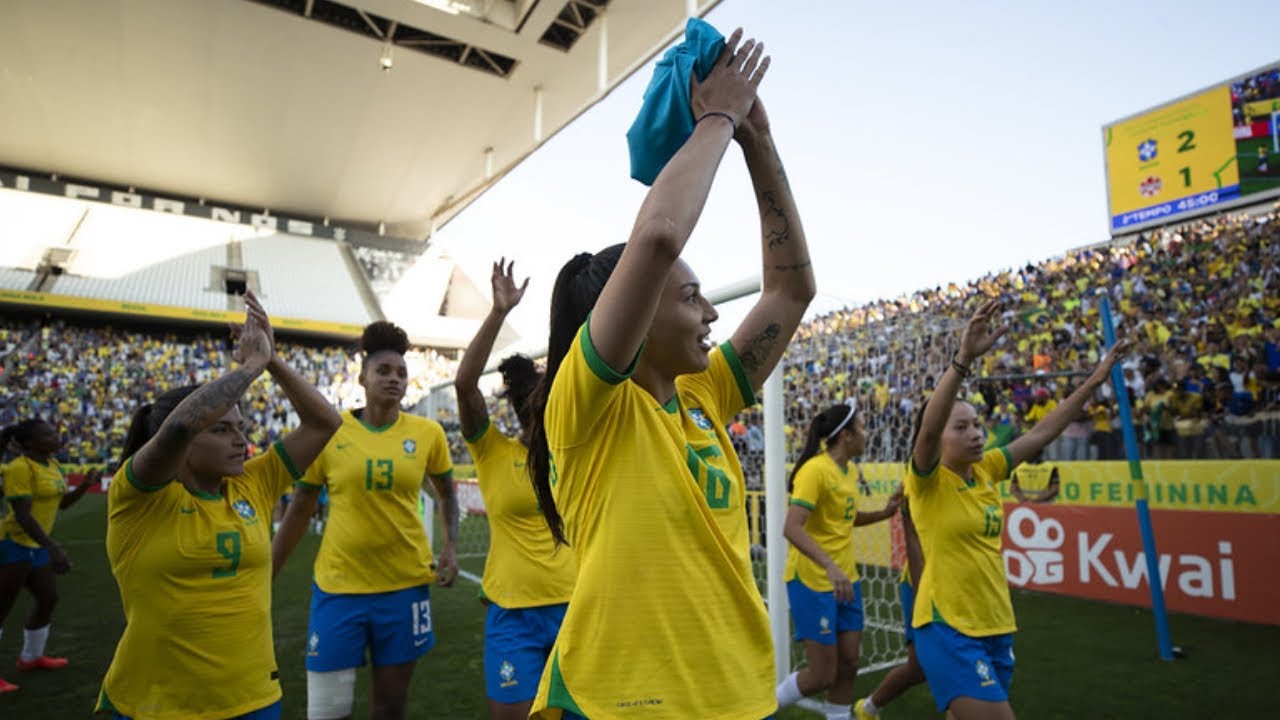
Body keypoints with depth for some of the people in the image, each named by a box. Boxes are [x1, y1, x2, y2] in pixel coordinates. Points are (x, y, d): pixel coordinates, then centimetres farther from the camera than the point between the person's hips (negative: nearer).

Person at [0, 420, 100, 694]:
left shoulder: (51, 464, 8)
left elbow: (62, 502, 15)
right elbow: (22, 514, -24)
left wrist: (85, 485, -3)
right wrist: (53, 548, -29)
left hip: (37, 546, 9)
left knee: (48, 599, 15)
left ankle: (31, 658, 31)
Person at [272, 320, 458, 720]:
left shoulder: (428, 433, -3)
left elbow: (446, 492, 13)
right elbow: (299, 511, 4)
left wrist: (451, 546, -1)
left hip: (405, 584, 1)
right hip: (337, 585, -1)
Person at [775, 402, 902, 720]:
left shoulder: (849, 473, 7)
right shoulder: (816, 470, -19)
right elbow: (792, 528, -29)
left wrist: (885, 513, 8)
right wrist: (830, 567, -38)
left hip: (845, 580, 8)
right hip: (812, 582, -8)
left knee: (848, 666, 11)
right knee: (822, 675, -1)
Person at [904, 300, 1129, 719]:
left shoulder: (986, 470, 5)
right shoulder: (928, 482, -14)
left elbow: (1041, 433, 10)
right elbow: (927, 429, -33)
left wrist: (1094, 380, 8)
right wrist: (964, 358, -42)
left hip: (997, 627, 7)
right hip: (948, 630, -7)